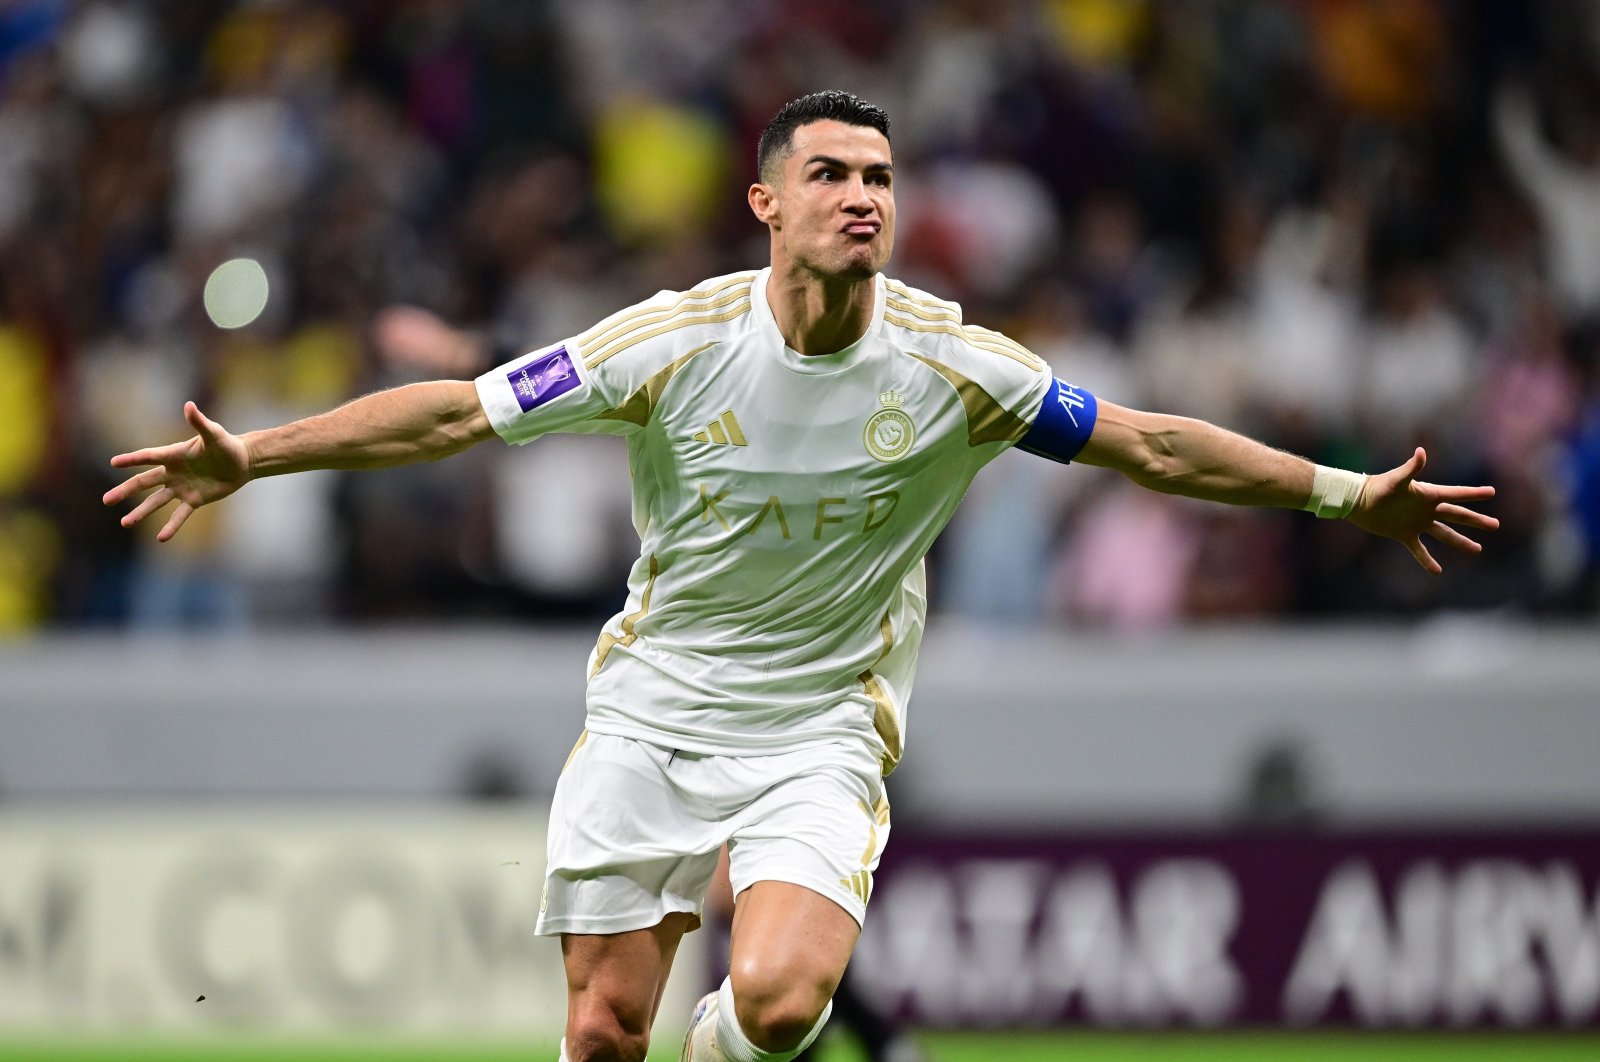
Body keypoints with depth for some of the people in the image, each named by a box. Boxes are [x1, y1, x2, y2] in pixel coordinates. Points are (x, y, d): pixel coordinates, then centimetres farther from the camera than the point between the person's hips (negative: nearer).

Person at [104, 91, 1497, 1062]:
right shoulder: (677, 343, -11)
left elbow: (1149, 446, 1)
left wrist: (1344, 492, -1)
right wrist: (246, 458, -9)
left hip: (819, 733, 0)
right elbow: (457, 414, -6)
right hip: (648, 722, 1)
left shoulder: (956, 369, -9)